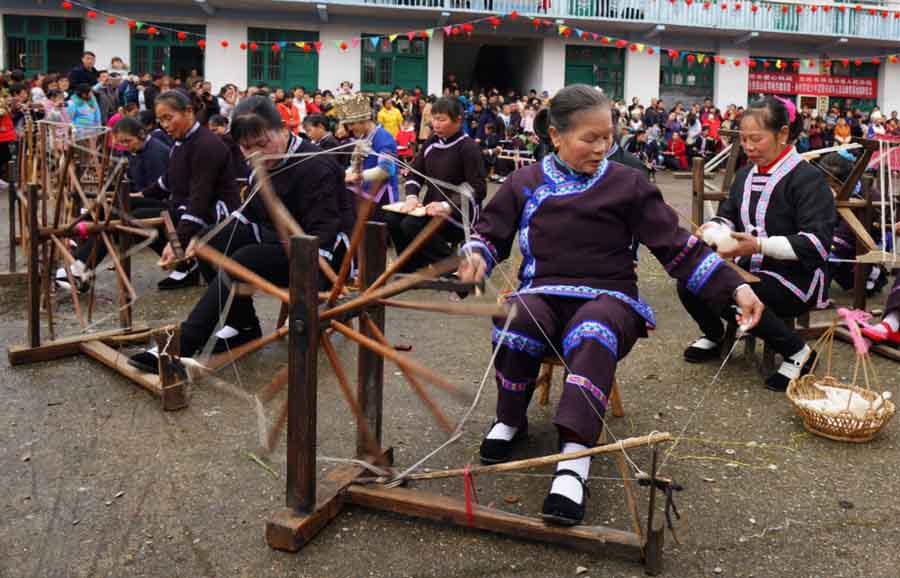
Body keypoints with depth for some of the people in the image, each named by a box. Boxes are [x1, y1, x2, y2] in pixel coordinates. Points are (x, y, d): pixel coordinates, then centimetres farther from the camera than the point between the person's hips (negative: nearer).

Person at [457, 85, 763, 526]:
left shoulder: (628, 185, 5)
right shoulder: (525, 183, 10)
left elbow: (678, 246, 5)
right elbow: (490, 234, 17)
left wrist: (735, 288, -5)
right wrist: (476, 256, -9)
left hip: (607, 296, -1)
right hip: (542, 292, 2)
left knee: (592, 336, -38)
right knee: (516, 322, -34)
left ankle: (574, 461, -49)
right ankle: (510, 420, -7)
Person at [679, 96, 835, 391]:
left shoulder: (807, 178, -13)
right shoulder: (745, 174, 11)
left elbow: (818, 243, -22)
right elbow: (728, 215, 17)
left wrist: (759, 246, -32)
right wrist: (713, 228, -10)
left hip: (794, 278, -7)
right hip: (749, 267, 7)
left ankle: (797, 353, -13)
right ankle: (713, 335, 16)